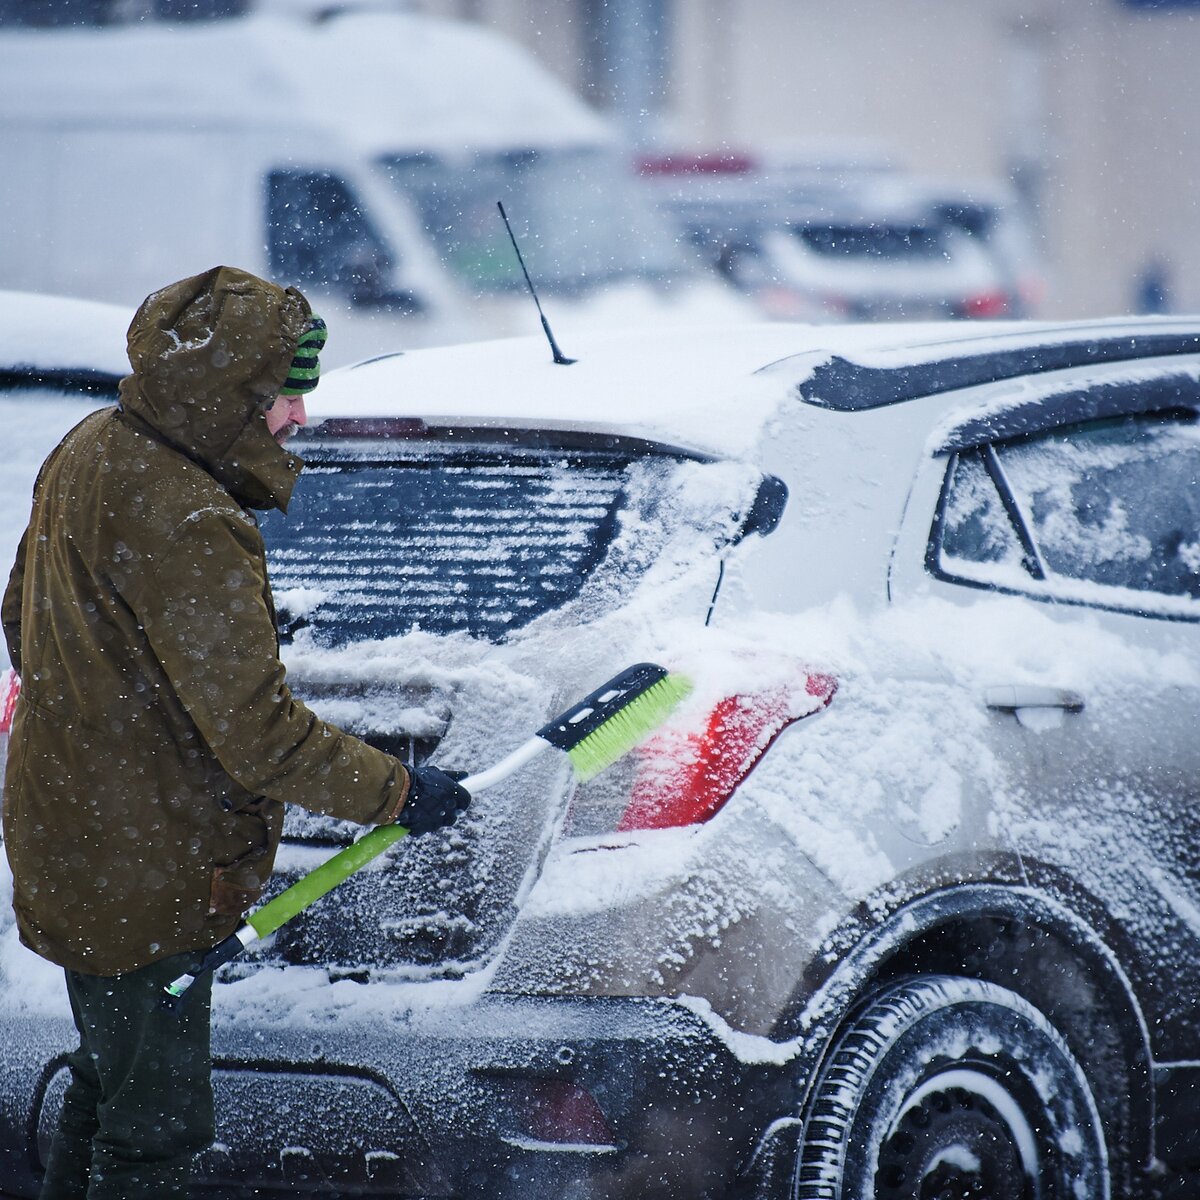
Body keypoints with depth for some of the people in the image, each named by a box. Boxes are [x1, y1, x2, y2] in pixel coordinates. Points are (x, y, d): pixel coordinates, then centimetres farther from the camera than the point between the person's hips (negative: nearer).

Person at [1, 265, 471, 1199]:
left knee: (110, 1075, 24)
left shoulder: (89, 451, 1)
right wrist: (396, 791, -15)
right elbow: (259, 736, -27)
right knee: (159, 1124, 0)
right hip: (145, 880, -10)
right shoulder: (187, 525, -29)